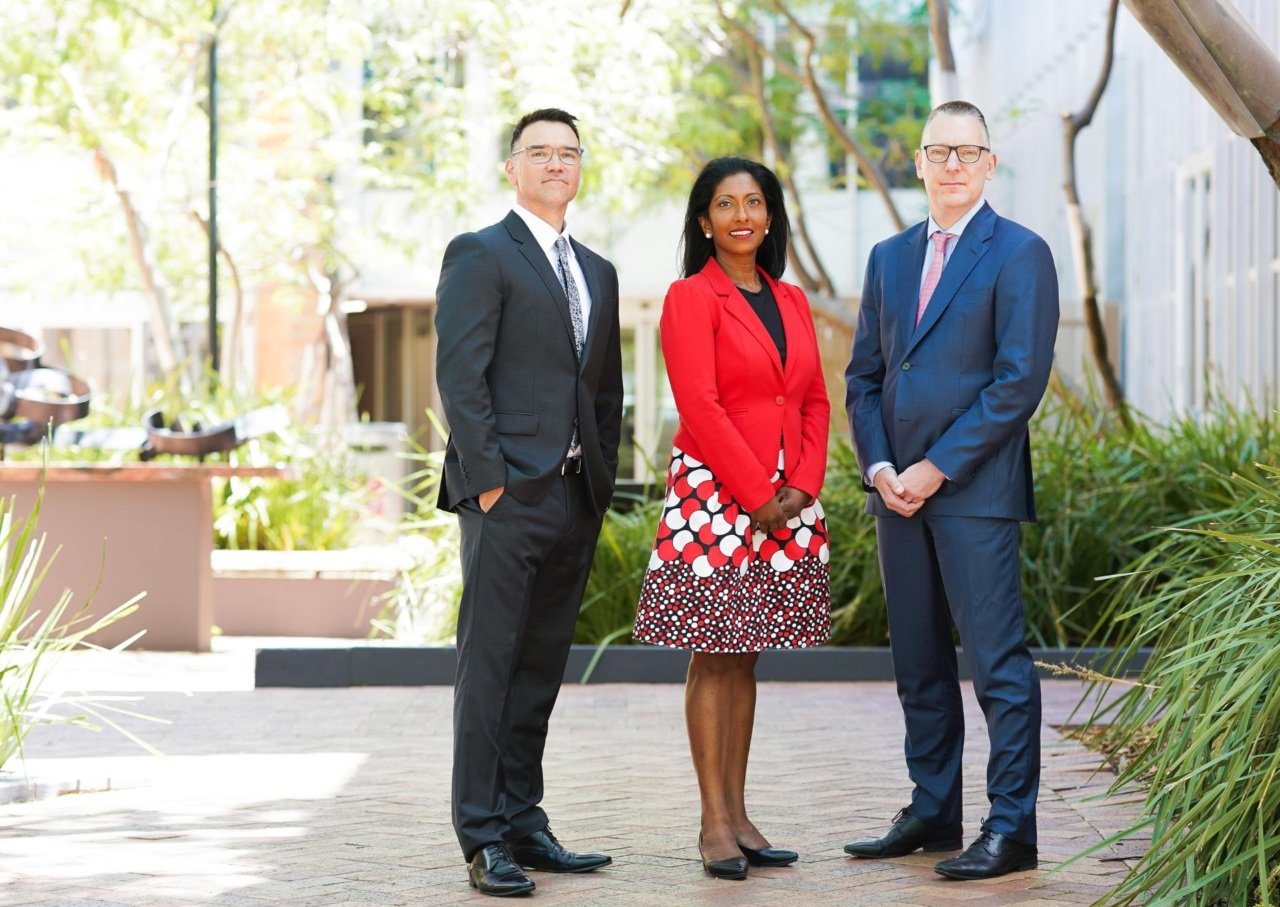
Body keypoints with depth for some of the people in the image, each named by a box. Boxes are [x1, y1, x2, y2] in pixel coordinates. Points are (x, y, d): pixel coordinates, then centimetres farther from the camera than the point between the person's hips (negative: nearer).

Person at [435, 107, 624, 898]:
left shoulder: (598, 273, 20)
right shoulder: (480, 256, -2)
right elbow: (460, 376, -10)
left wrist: (602, 479, 11)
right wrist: (487, 479, -15)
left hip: (576, 498, 7)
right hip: (509, 494, -7)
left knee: (541, 669, 10)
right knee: (489, 666, -5)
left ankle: (524, 823, 16)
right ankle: (484, 839, -2)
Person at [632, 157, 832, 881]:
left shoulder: (791, 301, 15)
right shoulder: (692, 298, -4)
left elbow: (816, 402, 14)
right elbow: (700, 405, -12)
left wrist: (803, 485, -2)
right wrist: (756, 494, -14)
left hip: (786, 498, 6)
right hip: (714, 493, -6)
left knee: (746, 656, 9)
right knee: (713, 657, -3)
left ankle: (739, 814, 12)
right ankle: (715, 822, 0)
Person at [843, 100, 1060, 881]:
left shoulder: (1019, 254, -4)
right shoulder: (890, 258, 16)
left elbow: (1020, 382, -11)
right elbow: (864, 375, 15)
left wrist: (935, 469, -13)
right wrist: (878, 466, -2)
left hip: (975, 491, -6)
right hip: (897, 488, 7)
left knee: (998, 660, -7)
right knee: (918, 663, 11)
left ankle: (1012, 827, -3)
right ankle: (933, 813, 20)